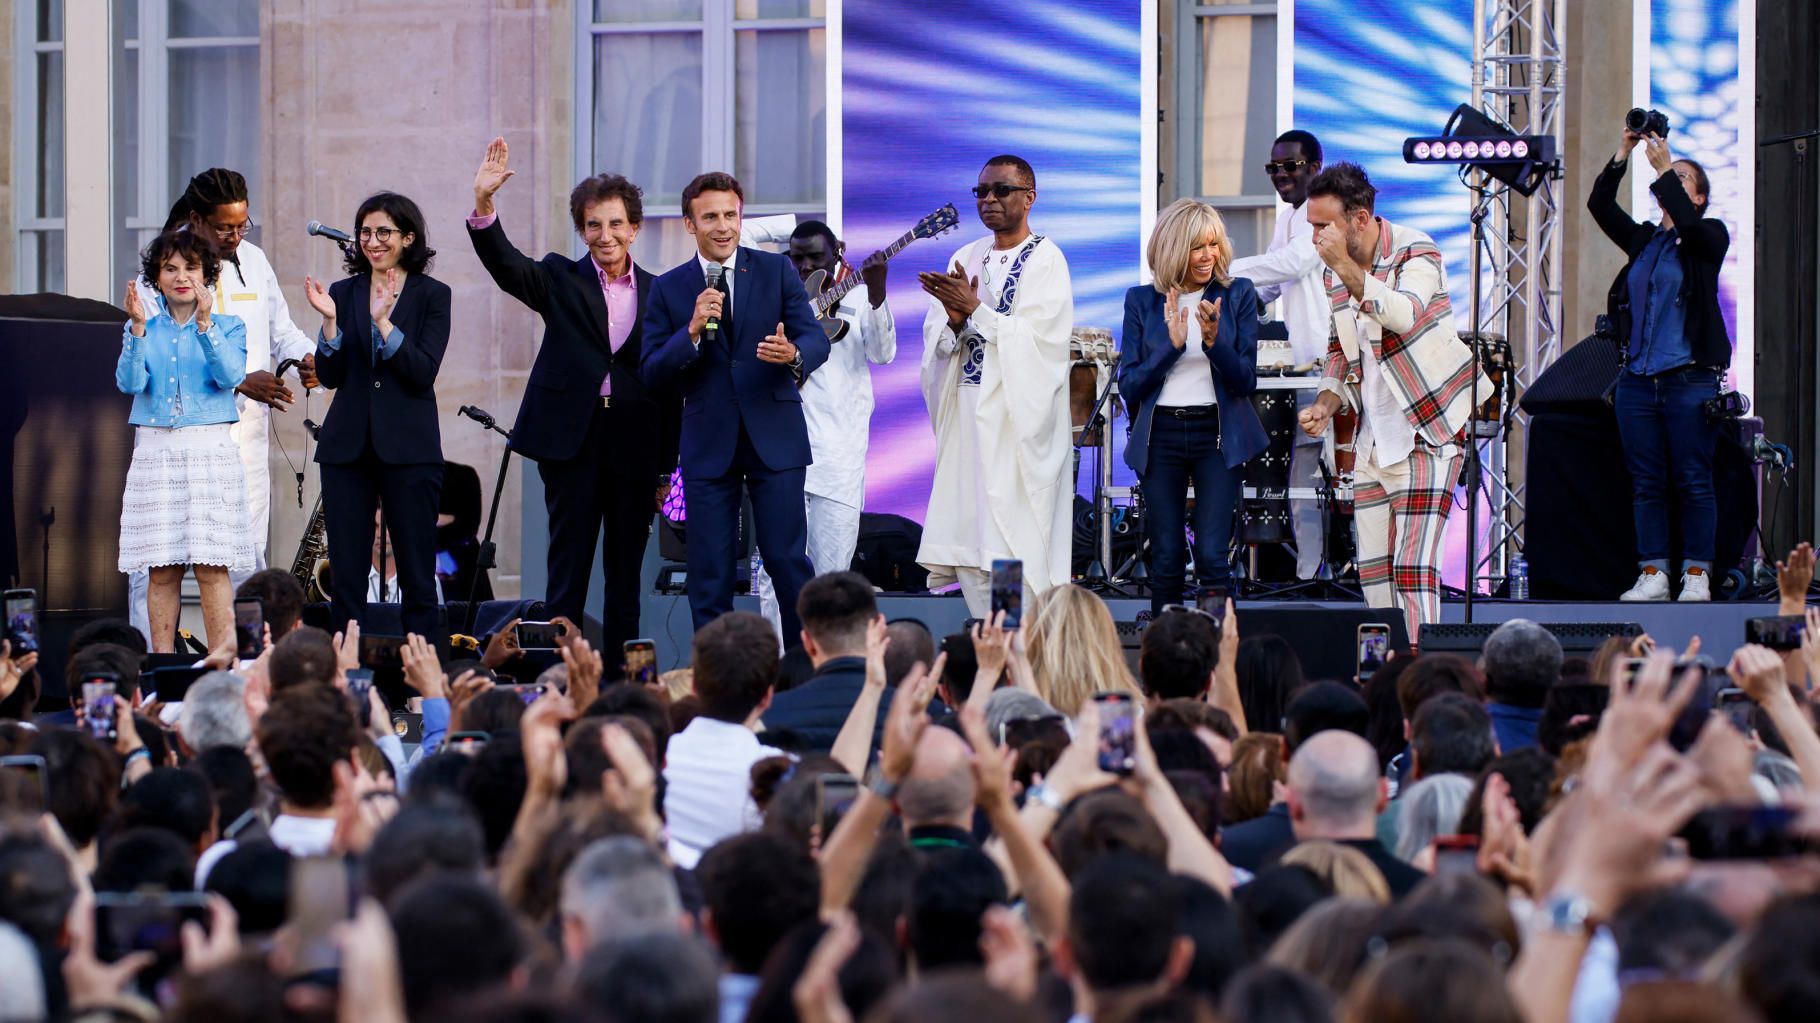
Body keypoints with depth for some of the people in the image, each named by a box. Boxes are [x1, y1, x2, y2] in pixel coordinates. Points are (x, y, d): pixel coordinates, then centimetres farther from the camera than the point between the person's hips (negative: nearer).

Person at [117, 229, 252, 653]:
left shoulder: (227, 327, 8)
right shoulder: (142, 330, 12)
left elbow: (230, 375, -9)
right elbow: (130, 383, -3)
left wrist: (205, 323, -18)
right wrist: (138, 327, -14)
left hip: (210, 448, -2)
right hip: (155, 449, 2)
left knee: (212, 565, -8)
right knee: (161, 569, -1)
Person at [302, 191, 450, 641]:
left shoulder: (432, 295, 2)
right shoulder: (343, 293, 10)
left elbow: (424, 373, -9)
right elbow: (330, 376, 3)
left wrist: (384, 323, -19)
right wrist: (330, 321, -11)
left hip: (408, 447, -3)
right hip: (348, 447, 3)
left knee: (417, 572, -2)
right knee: (345, 571, 2)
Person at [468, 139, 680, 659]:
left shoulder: (658, 293, 9)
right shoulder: (561, 280, 6)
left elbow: (671, 384, 9)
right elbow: (504, 263, -11)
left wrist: (667, 466, 7)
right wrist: (483, 201, -29)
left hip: (635, 448, 2)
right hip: (571, 440, -2)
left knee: (626, 575, 7)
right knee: (567, 569, -2)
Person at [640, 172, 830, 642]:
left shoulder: (777, 271, 5)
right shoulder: (668, 289, 6)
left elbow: (816, 339, -1)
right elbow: (651, 372, 0)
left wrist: (794, 354, -24)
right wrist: (692, 331, -16)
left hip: (774, 439, -1)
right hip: (708, 444, 1)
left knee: (787, 559, -4)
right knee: (710, 575, 2)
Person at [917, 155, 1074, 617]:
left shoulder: (1045, 260, -3)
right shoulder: (967, 258, 15)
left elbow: (1037, 339, -14)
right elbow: (936, 339, 10)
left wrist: (975, 310, -17)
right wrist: (954, 322, -12)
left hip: (1018, 418, -6)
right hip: (967, 414, 6)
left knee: (1014, 542, -11)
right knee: (970, 539, 2)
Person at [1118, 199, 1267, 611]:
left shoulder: (1237, 295, 3)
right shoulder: (1143, 300, 5)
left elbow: (1246, 380, -2)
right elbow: (1129, 384, 0)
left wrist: (1214, 341, -19)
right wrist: (1172, 343, -14)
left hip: (1217, 435, -1)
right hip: (1161, 435, 1)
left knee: (1213, 557, -10)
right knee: (1166, 560, 1)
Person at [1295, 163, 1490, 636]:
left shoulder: (1415, 252, -11)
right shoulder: (1337, 273, 9)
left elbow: (1403, 314, -31)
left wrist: (1345, 267, -28)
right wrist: (1326, 404, 4)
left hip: (1425, 434, -7)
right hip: (1373, 436, 7)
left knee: (1413, 567, -14)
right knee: (1373, 570, 5)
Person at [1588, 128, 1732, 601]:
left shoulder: (1709, 237, 4)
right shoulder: (1642, 239, 17)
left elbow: (1685, 221, -17)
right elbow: (1600, 205, 7)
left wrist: (1664, 168, -14)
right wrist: (1622, 157, -2)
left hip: (1690, 380, -5)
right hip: (1638, 380, 5)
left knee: (1693, 482, -4)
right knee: (1646, 483, 3)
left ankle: (1697, 575, -2)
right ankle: (1653, 575, 5)